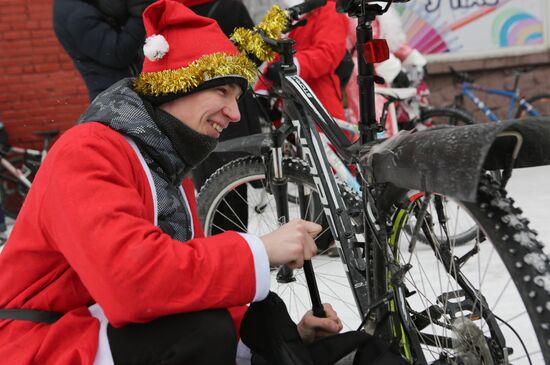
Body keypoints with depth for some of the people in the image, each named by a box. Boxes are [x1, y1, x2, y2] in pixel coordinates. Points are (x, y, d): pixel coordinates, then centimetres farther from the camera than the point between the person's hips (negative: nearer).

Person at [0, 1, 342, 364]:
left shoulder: (170, 167, 11)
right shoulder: (88, 153, -17)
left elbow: (192, 279, 8)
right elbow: (134, 279, -33)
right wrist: (259, 250, -25)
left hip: (116, 332, 9)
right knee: (205, 331, -27)